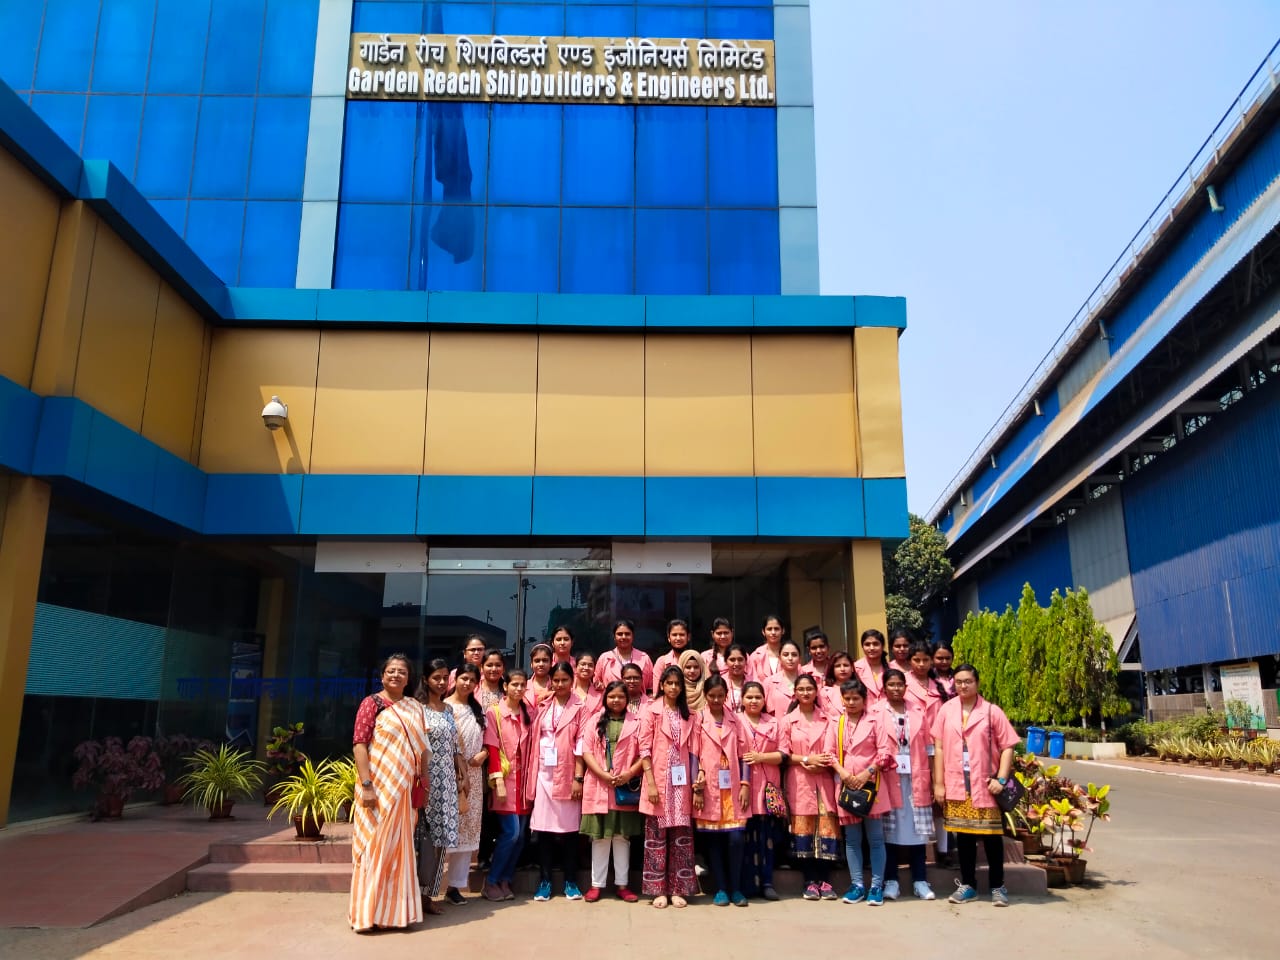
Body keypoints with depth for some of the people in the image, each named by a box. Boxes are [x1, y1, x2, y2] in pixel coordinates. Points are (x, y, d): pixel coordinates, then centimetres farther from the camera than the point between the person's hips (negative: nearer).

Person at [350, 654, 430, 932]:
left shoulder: (414, 707, 12)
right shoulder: (372, 703, -4)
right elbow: (359, 743, -11)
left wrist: (423, 781, 8)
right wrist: (366, 785, -18)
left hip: (404, 788, 5)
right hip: (378, 787, -5)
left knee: (399, 847, 11)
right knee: (374, 846, 0)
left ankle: (396, 908, 22)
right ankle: (368, 911, 10)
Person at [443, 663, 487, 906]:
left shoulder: (478, 710, 14)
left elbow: (486, 740, 18)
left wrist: (483, 754, -2)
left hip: (472, 777, 5)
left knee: (467, 830, 6)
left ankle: (455, 885, 14)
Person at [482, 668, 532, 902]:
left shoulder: (528, 714, 10)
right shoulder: (494, 712, -4)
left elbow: (529, 749, 10)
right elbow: (492, 748, -9)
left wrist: (531, 782, 5)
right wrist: (498, 782, -15)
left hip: (523, 780, 5)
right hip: (505, 779, -5)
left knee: (520, 835, 4)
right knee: (511, 832, -11)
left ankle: (505, 880, 17)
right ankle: (491, 882, 4)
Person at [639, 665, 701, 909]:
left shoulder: (689, 716, 11)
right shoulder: (651, 711, -1)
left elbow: (693, 751, 9)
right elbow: (644, 748, -6)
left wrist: (696, 785, 3)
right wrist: (650, 783, -13)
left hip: (681, 783, 3)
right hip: (658, 781, -3)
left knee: (681, 837, 5)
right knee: (657, 836, 2)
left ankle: (678, 889, 13)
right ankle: (658, 890, 10)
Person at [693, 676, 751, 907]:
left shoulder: (735, 719, 9)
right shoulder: (698, 720, 1)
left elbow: (743, 753, 8)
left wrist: (745, 784, 0)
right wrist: (696, 787, -6)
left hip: (732, 787, 2)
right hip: (708, 788, -1)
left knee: (736, 838, -4)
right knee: (713, 839, 3)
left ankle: (735, 888, 10)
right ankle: (720, 889, 14)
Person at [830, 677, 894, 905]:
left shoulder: (874, 721, -2)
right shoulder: (837, 723, 8)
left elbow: (885, 751, -7)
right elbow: (831, 753, 7)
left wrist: (867, 772, -14)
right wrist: (841, 771, -10)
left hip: (870, 784, -3)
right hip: (846, 785, 3)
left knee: (875, 838, 2)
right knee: (852, 839, 8)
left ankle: (877, 886, 8)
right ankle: (857, 885, 16)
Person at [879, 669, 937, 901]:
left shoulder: (920, 711, 6)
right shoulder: (876, 713, -1)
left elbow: (928, 746, 7)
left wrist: (933, 779, 4)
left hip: (916, 778, 2)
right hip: (889, 778, -2)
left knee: (917, 828, 6)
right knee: (890, 829, 3)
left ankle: (920, 881, 15)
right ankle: (891, 880, 11)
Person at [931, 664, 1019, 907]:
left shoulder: (992, 711, -3)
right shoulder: (946, 710, 3)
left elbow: (1007, 747, -2)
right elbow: (938, 747, 4)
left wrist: (1001, 779, -11)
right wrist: (939, 783, 0)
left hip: (985, 786, -2)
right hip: (955, 786, 2)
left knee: (992, 835, 5)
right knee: (963, 835, 10)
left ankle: (998, 887, 19)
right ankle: (967, 885, 21)